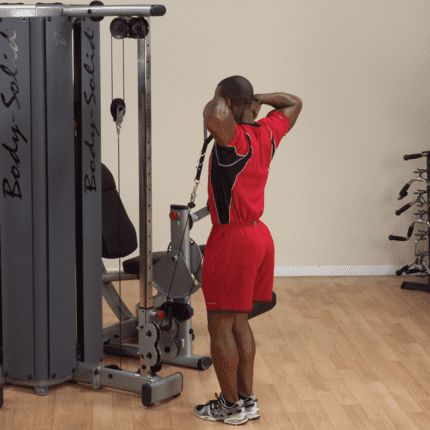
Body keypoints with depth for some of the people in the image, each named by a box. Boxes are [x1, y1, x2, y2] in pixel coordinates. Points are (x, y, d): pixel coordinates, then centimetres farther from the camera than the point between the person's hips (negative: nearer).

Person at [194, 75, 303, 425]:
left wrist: (220, 100, -20)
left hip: (232, 239, -9)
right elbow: (294, 103, 25)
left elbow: (214, 117, -43)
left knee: (221, 326, 2)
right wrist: (257, 99, 13)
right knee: (239, 322, 17)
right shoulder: (268, 133, 5)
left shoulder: (236, 138, -19)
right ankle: (247, 399, 23)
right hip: (258, 235, 9)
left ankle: (230, 406, 10)